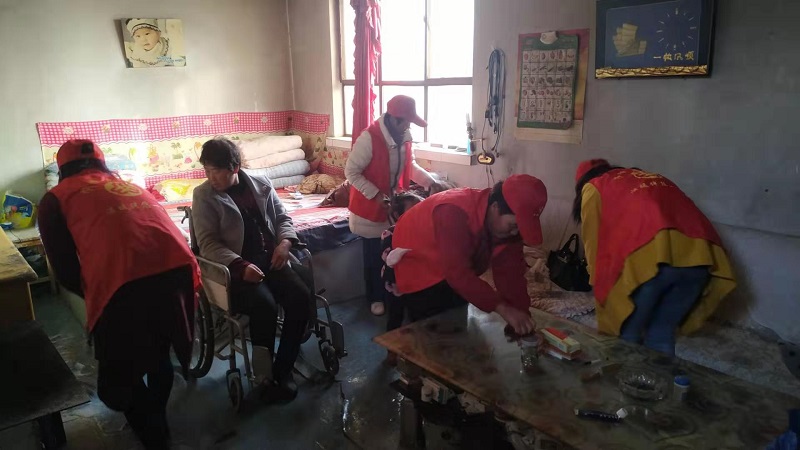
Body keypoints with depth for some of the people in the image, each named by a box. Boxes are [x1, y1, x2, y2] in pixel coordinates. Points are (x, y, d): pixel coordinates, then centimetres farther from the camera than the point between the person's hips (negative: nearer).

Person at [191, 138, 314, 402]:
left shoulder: (261, 183, 10)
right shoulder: (203, 195, -1)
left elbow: (282, 217, 16)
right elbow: (208, 243, -8)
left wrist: (285, 242, -6)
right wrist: (241, 265, -23)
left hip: (271, 258, 4)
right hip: (236, 266, -4)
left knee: (301, 295, -21)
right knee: (265, 304, -30)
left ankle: (283, 369, -6)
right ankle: (265, 375, -8)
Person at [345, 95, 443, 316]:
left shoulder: (404, 137, -2)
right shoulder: (369, 138, -24)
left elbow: (410, 165, 12)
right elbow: (351, 172, -21)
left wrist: (429, 180, -2)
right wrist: (375, 194, -26)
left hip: (396, 205, 6)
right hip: (371, 207, -6)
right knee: (374, 256, 8)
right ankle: (375, 297, 26)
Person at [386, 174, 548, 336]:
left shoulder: (507, 223, -16)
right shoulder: (454, 212, -39)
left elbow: (510, 272, -16)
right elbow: (458, 273, -43)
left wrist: (523, 315, -27)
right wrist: (502, 309, -46)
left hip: (455, 270, 7)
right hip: (419, 261, -6)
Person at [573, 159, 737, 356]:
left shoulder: (593, 187, 21)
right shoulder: (653, 178, 36)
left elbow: (594, 244, 16)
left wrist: (602, 286, 26)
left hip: (650, 258, -5)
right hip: (699, 255, 6)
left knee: (625, 337, 13)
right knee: (661, 337, 21)